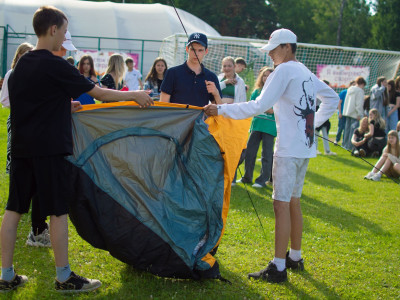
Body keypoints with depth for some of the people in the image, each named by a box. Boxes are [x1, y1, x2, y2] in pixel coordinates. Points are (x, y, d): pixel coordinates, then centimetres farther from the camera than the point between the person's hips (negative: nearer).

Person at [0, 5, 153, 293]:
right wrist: (135, 95, 4)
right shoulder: (55, 65, -12)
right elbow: (100, 93, -8)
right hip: (50, 148, -8)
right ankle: (64, 277, 8)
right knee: (58, 211, 0)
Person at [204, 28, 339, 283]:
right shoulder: (307, 73, 16)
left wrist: (221, 109, -16)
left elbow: (260, 106, -19)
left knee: (282, 204, -8)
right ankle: (295, 257, 26)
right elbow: (332, 98, 25)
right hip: (305, 147, 9)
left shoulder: (285, 70, -12)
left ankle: (278, 268, -7)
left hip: (289, 149, -9)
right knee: (293, 202, 17)